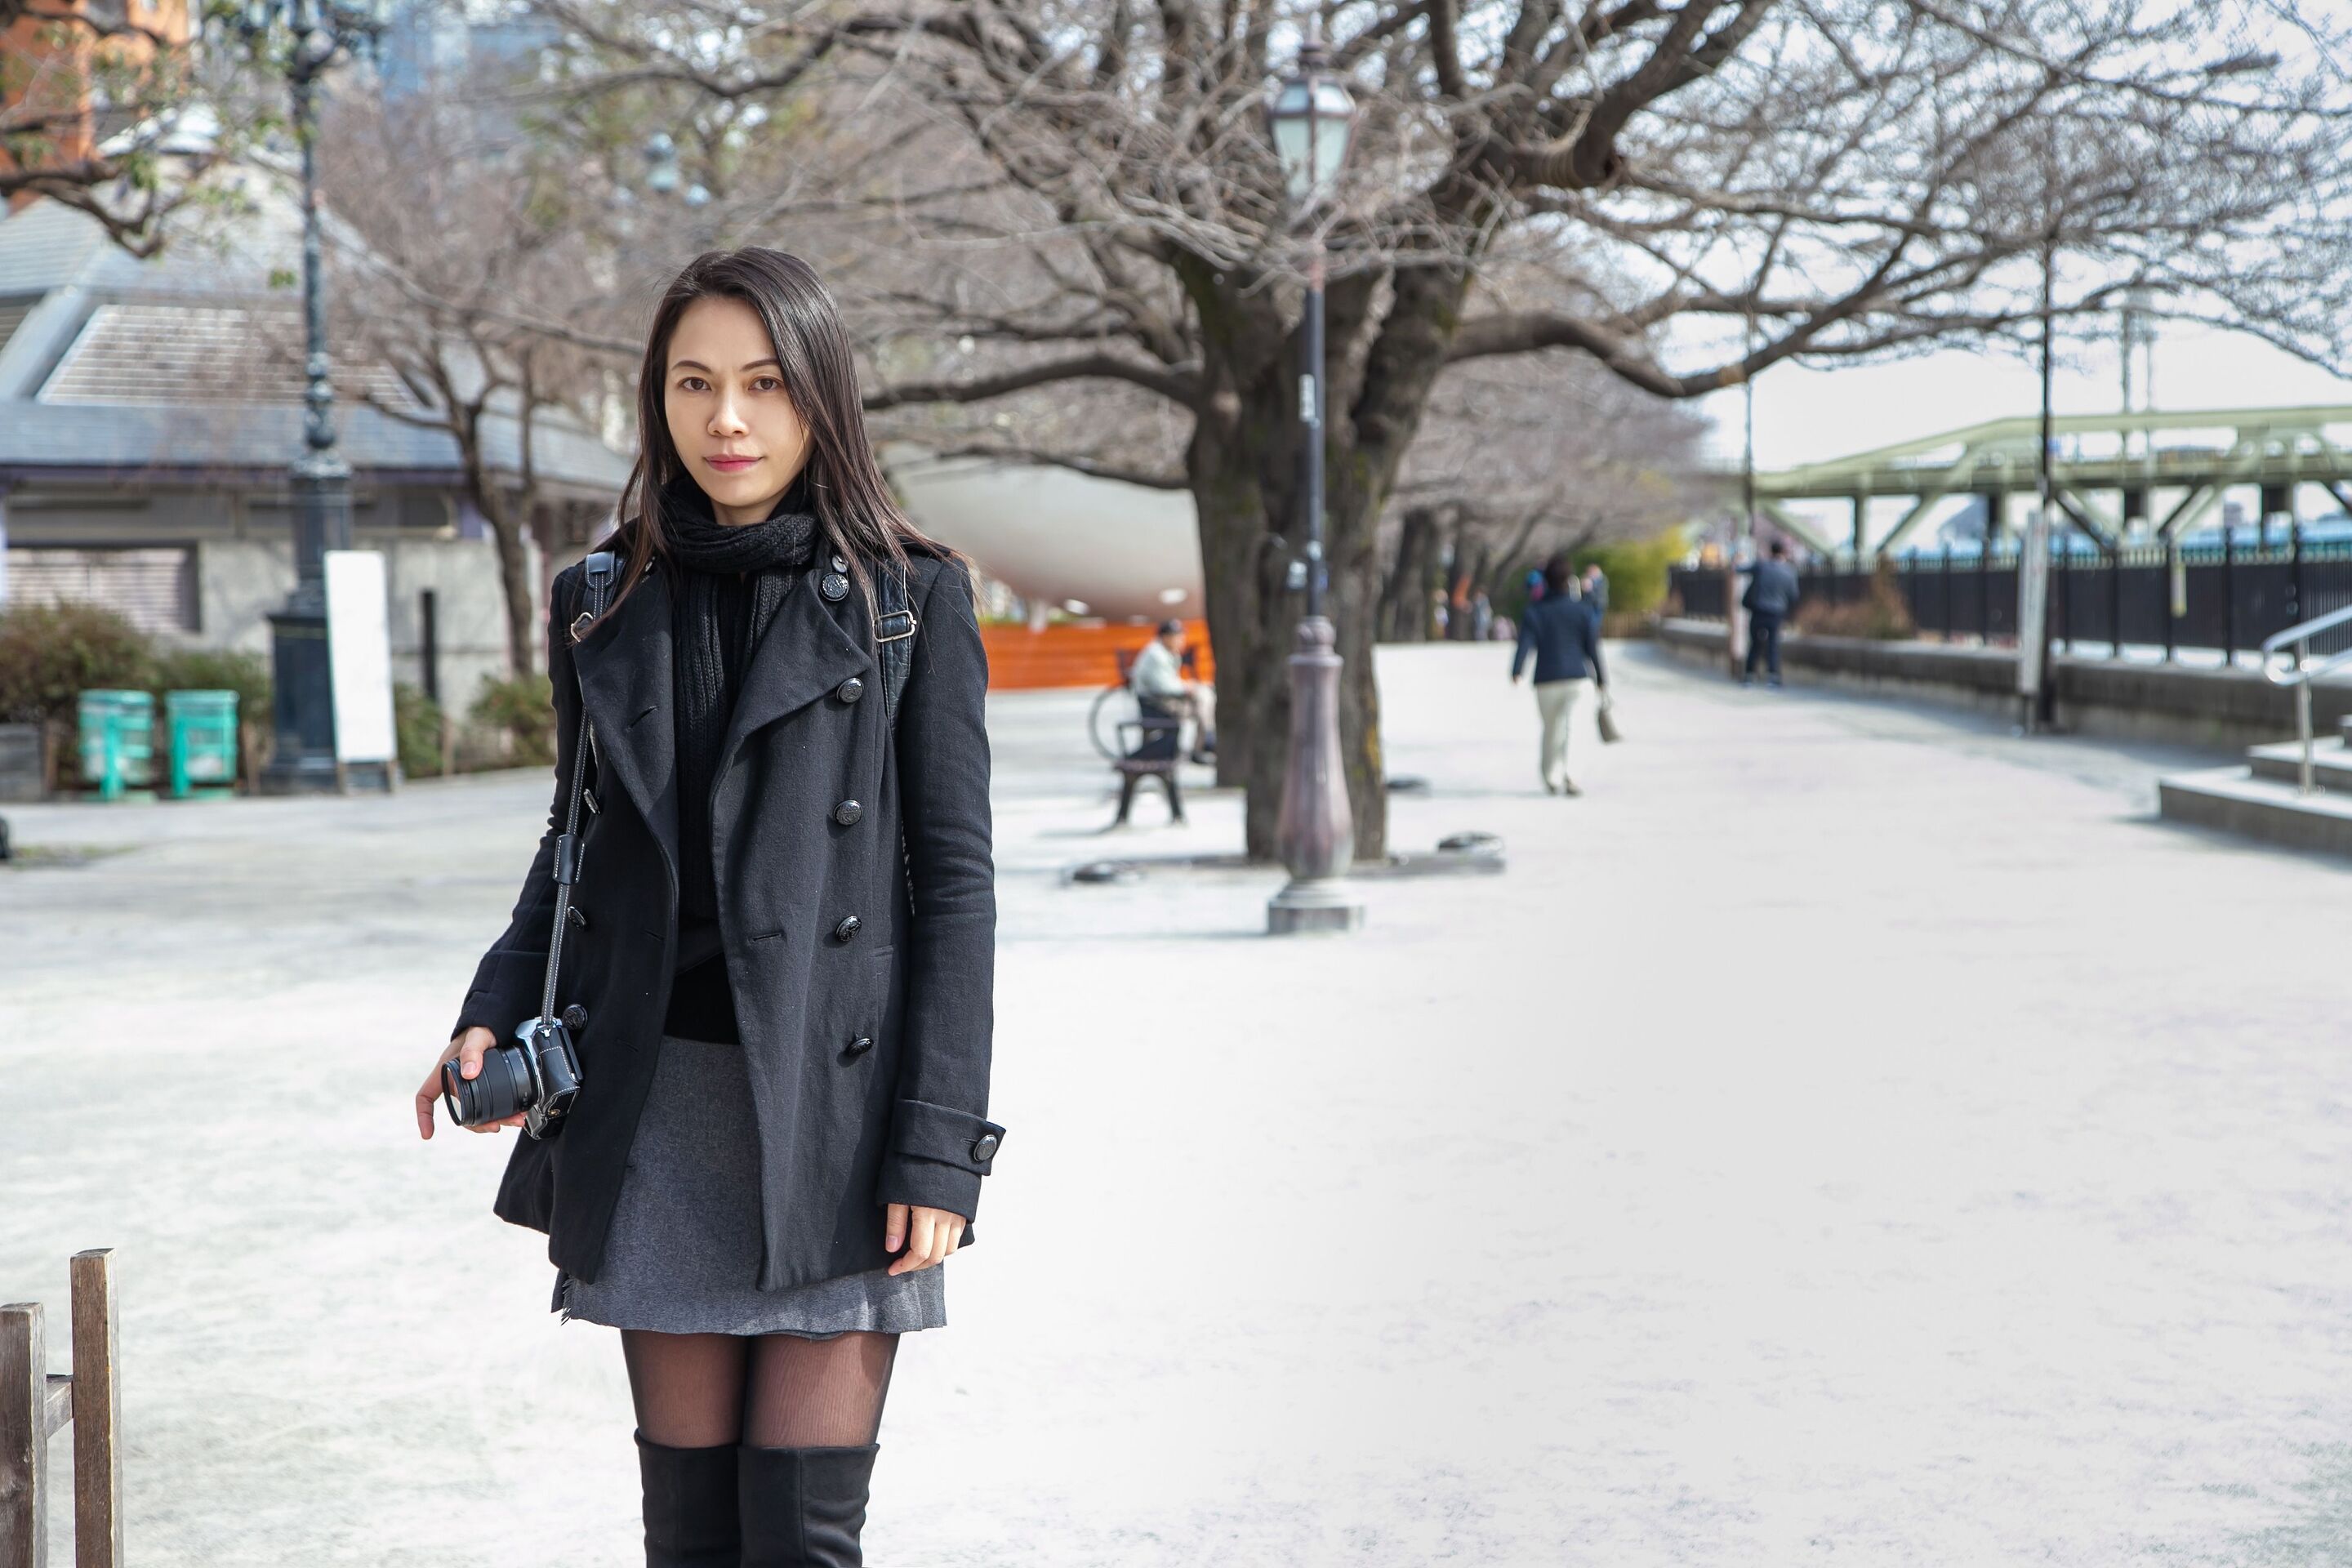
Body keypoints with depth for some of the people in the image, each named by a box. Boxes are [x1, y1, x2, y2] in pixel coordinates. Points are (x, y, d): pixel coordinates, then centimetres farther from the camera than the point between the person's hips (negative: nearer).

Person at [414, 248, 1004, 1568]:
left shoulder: (910, 600, -2)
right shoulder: (605, 605, 9)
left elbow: (955, 881, -4)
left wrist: (937, 1149, -10)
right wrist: (495, 1018, 1)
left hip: (833, 1110, -3)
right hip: (656, 1112, 4)